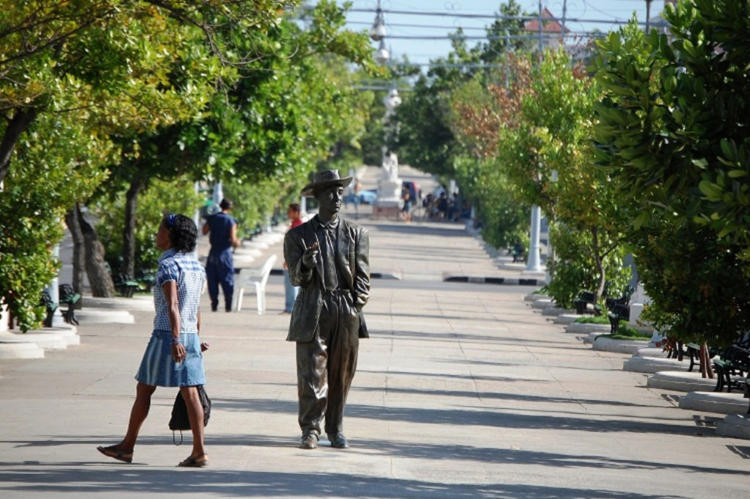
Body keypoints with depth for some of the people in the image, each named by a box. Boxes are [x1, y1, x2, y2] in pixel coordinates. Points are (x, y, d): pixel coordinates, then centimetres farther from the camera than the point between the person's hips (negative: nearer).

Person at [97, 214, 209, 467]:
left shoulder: (169, 266, -12)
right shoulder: (197, 266, 12)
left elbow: (172, 305, -22)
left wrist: (175, 340, -29)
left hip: (166, 335, -7)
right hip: (190, 336, 7)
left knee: (144, 389, 5)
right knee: (190, 392, 2)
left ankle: (127, 446, 15)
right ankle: (199, 451, -5)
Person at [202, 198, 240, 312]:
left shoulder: (211, 218, 0)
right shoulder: (231, 221, -9)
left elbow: (204, 231, 12)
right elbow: (233, 239, -15)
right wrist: (237, 243, 6)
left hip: (213, 252, 2)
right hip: (225, 252, -2)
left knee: (212, 279, 9)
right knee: (227, 279, 4)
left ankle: (214, 304, 7)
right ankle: (228, 305, 1)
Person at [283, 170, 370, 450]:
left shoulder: (356, 234, 11)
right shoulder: (298, 235, 6)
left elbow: (362, 277, 9)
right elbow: (296, 279, -1)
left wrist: (354, 308, -4)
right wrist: (306, 264, -23)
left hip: (346, 314, 2)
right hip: (312, 315, -2)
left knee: (341, 375, 4)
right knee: (311, 375, -7)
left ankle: (336, 430, 15)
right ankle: (310, 430, 2)